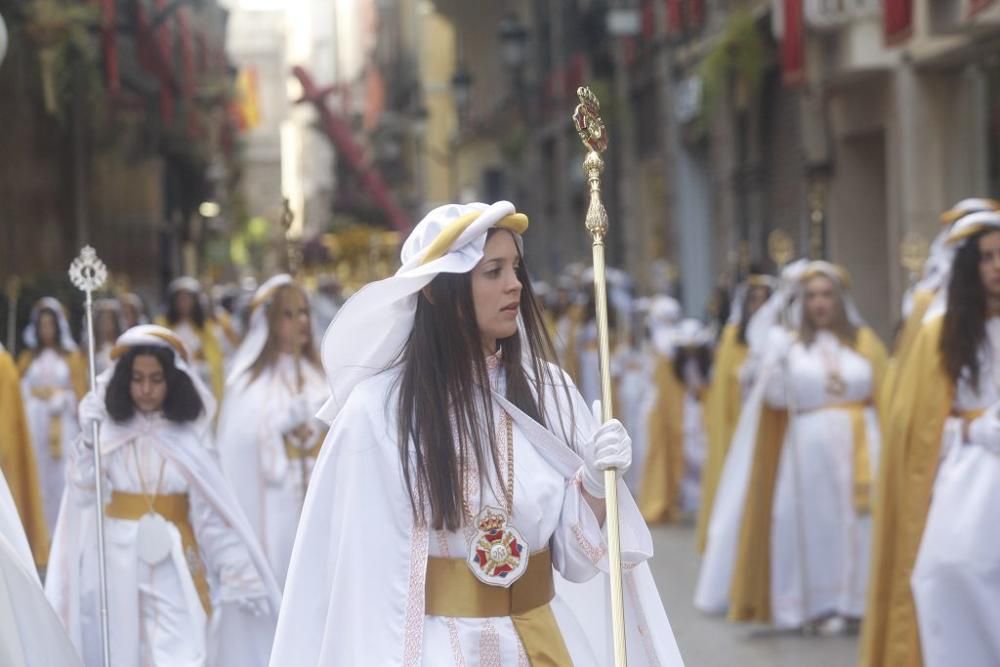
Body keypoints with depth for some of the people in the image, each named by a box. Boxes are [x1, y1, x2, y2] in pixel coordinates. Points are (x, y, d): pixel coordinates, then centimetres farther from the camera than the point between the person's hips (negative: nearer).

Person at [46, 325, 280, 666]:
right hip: (121, 560, 1)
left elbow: (212, 511, 0)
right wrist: (88, 440, -18)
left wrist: (237, 573, -3)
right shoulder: (109, 430, -1)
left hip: (174, 564, -1)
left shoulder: (187, 436, -1)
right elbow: (83, 495, -9)